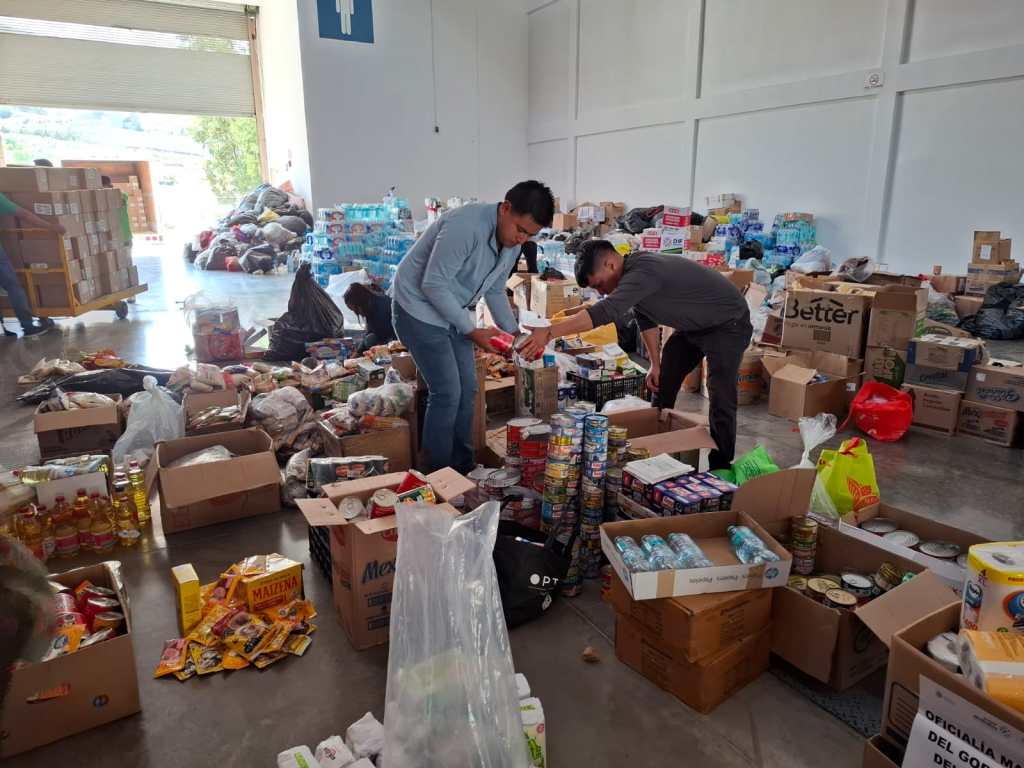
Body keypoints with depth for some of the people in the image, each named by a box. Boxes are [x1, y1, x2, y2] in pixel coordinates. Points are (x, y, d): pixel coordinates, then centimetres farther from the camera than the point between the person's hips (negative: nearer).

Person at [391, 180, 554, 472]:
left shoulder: (512, 241, -2)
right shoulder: (466, 227, -30)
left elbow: (495, 291, 11)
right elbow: (433, 285, -28)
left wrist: (514, 333, -1)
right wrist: (472, 332, -25)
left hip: (453, 312, 8)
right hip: (420, 309, -8)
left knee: (467, 389, 8)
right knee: (447, 393, -10)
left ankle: (463, 468, 22)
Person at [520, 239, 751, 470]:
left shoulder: (643, 271, -35)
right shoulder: (634, 271, -5)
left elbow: (606, 311, -48)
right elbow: (645, 318, 9)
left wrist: (549, 333, -53)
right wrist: (655, 364, 9)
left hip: (728, 324, -10)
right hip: (693, 326, 10)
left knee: (720, 399, -17)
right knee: (660, 384, 10)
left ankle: (720, 471, -3)